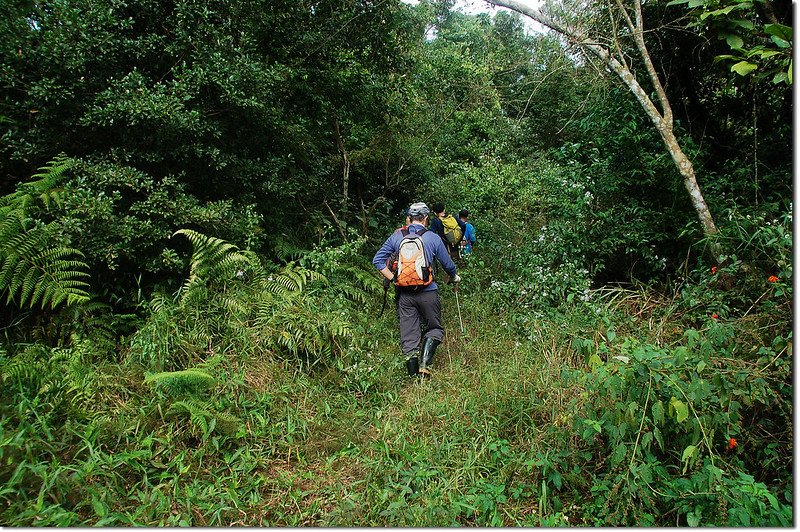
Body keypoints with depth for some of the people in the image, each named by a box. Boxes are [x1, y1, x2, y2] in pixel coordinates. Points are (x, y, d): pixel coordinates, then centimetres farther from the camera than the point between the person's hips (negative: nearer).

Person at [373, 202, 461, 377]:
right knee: (435, 329, 15)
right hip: (427, 292, -2)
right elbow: (448, 264, 8)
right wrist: (455, 277, 27)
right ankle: (424, 363, -5)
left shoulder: (396, 236, 3)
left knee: (408, 336, 9)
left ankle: (413, 375, 11)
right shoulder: (433, 238, -2)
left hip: (404, 294, 2)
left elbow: (377, 260, 1)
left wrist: (393, 279, 4)